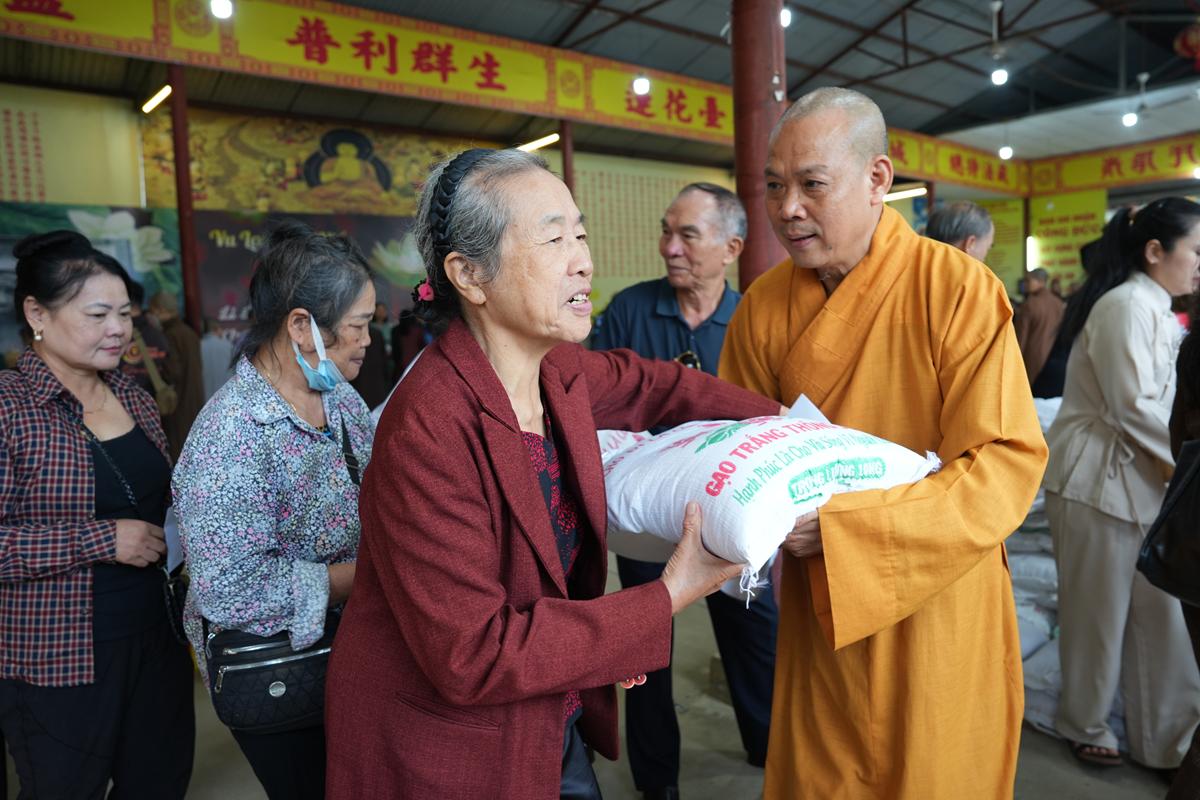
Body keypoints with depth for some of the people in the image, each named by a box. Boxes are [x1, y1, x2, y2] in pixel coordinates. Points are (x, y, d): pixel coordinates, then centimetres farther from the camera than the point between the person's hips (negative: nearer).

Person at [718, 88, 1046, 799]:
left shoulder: (960, 291, -17)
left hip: (935, 613, -3)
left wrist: (840, 525, -29)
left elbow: (1007, 463, -20)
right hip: (817, 611, 3)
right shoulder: (763, 307, -5)